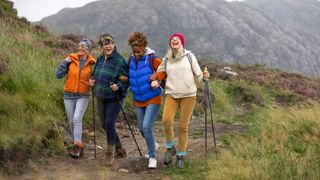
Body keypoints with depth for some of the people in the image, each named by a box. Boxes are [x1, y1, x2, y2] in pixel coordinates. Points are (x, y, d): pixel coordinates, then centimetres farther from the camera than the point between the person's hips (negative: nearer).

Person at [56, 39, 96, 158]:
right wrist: (65, 62, -13)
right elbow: (59, 75, -5)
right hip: (69, 95, 2)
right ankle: (78, 146, 22)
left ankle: (77, 146, -18)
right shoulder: (71, 59, -3)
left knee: (77, 119, -19)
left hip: (83, 96, -2)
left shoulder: (92, 63, -3)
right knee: (71, 121, 7)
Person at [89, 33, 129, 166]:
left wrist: (119, 86, -26)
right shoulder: (100, 59, 6)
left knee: (109, 124, -12)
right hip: (101, 97, 7)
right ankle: (119, 149, 29)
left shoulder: (119, 60, -14)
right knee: (105, 125, 11)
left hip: (114, 98, -7)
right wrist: (92, 80, 3)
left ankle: (110, 153, 4)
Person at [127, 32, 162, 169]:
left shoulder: (153, 59, -14)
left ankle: (152, 157, -4)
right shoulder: (131, 60, 3)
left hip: (153, 100, -6)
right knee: (142, 129, 15)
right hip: (138, 101, 6)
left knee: (147, 127, -18)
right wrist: (127, 80, -2)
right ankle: (152, 145, 46)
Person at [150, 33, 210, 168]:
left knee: (183, 127, -2)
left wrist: (204, 76, -17)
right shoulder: (166, 59, 9)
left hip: (188, 95, -1)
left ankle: (181, 155, 16)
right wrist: (155, 81, 1)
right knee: (166, 121, -19)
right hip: (171, 95, 1)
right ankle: (170, 148, 5)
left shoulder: (189, 56, 3)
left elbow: (198, 75, 4)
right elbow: (158, 74, 22)